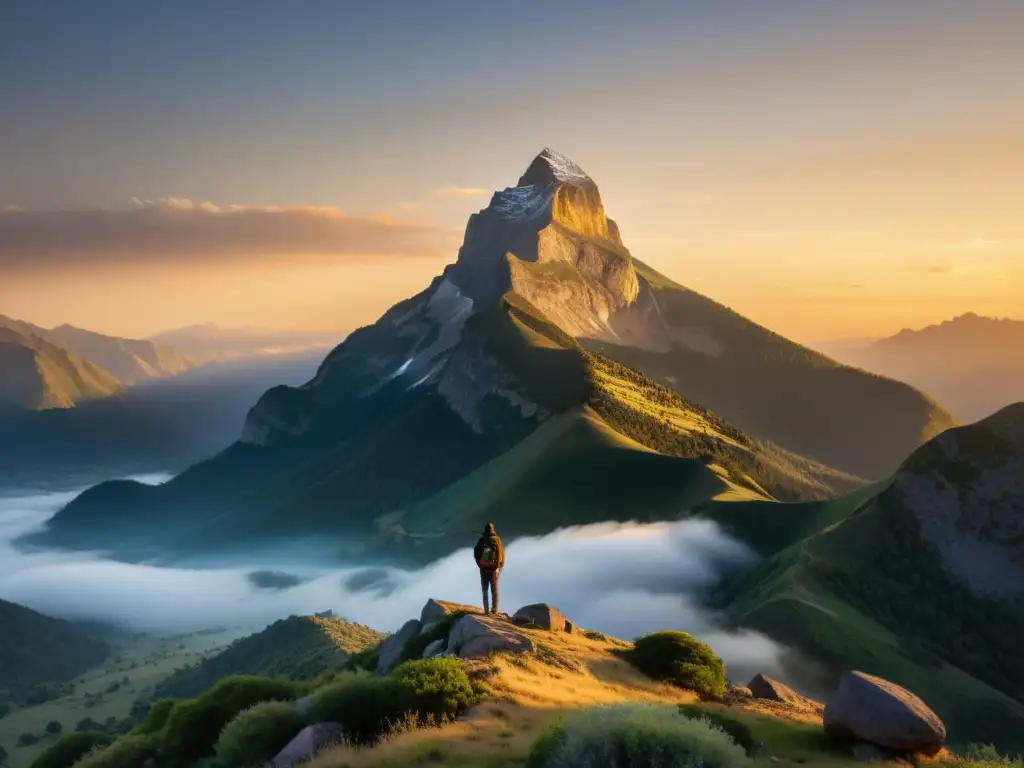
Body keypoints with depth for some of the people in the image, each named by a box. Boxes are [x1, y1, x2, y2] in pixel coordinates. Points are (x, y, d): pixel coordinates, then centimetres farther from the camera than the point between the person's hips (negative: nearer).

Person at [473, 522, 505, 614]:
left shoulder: (481, 540, -3)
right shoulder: (496, 540, -5)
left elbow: (476, 553, 0)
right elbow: (501, 554, -7)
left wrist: (479, 564, 11)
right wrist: (499, 566, 2)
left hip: (484, 568, 0)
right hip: (494, 568, 0)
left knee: (485, 590, 6)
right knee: (494, 590, 7)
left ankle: (486, 610, -1)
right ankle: (494, 609, 2)